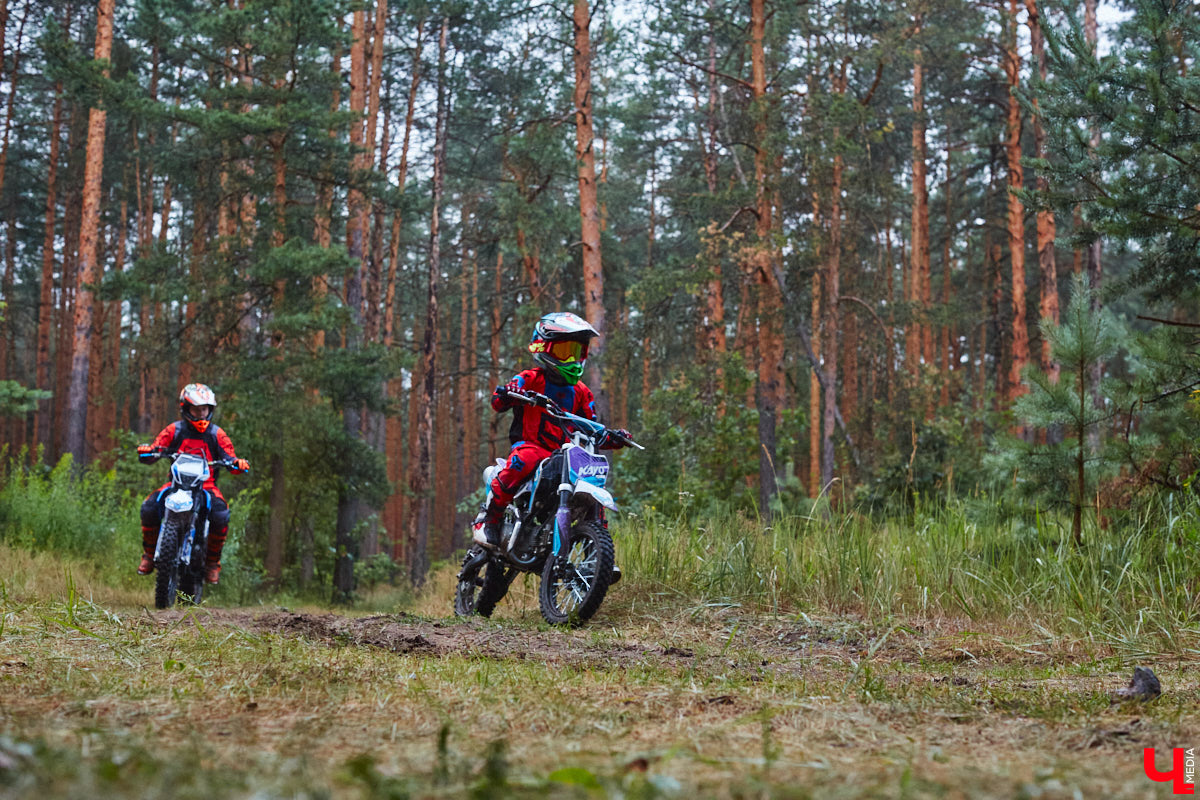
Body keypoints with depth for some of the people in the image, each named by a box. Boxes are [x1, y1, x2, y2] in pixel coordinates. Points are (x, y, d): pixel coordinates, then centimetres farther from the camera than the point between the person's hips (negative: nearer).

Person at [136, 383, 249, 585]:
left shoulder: (217, 434, 6)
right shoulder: (174, 430, 5)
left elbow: (230, 458, 0)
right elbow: (155, 451, -2)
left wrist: (238, 463, -23)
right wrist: (146, 452, -26)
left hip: (207, 486, 0)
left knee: (221, 515, -30)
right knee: (148, 508, -25)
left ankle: (212, 562, -8)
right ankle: (150, 554, -1)